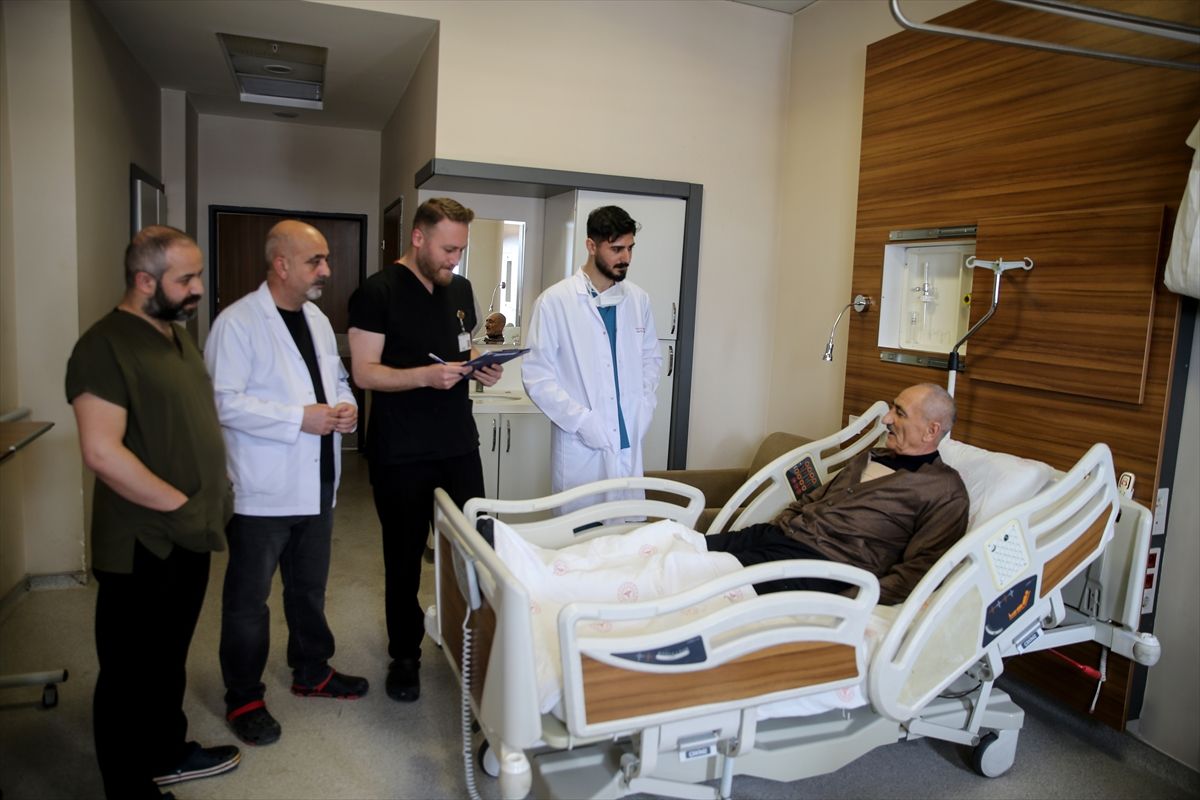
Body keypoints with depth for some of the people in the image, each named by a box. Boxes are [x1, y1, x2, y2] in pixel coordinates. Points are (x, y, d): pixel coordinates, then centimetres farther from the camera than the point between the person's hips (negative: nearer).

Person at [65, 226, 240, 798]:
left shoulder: (177, 333, 10)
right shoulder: (106, 345, -18)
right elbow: (101, 453, -25)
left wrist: (214, 496, 9)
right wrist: (181, 506, -20)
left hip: (188, 537, 8)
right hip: (140, 547, -8)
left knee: (170, 658, 23)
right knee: (130, 671, 9)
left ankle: (167, 754, 41)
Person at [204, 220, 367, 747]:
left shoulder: (317, 319, 10)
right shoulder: (238, 323, -14)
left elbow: (337, 377, 20)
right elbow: (224, 402, -20)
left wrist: (346, 407, -2)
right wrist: (301, 419, -23)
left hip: (317, 484, 7)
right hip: (263, 490, -7)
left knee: (310, 588, 21)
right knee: (249, 599, 8)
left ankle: (312, 672, 39)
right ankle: (243, 698, 24)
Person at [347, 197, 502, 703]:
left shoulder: (460, 289, 9)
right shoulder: (378, 293, -10)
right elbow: (364, 373, -14)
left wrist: (480, 368, -2)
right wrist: (426, 375, -28)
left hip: (459, 445, 5)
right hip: (401, 454, -5)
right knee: (404, 557, 9)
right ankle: (404, 656, 27)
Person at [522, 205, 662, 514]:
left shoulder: (639, 300, 6)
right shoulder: (555, 301, -8)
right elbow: (536, 377, -8)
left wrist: (644, 407, 4)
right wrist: (582, 421, -15)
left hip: (628, 445, 4)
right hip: (580, 448, -4)